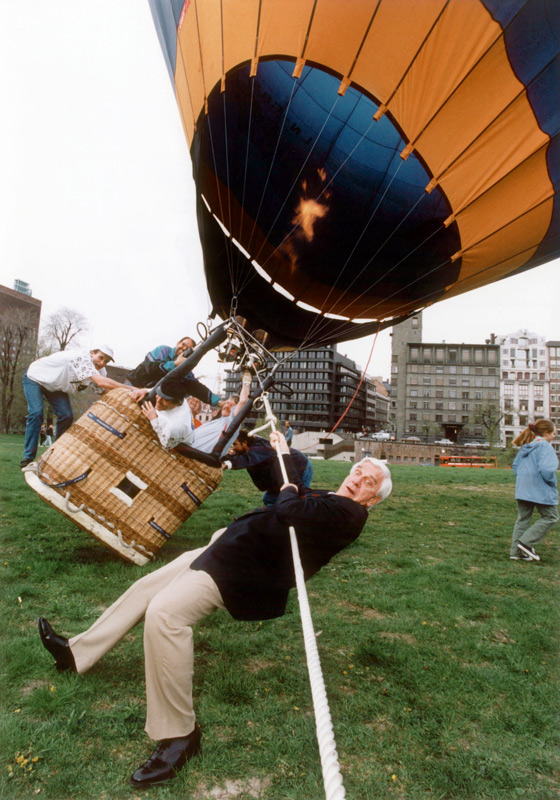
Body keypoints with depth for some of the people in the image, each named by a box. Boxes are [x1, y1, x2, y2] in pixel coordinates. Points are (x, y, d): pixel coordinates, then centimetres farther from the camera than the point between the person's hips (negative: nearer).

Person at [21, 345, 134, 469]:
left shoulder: (99, 370, -13)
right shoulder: (83, 358, -40)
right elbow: (101, 382, -51)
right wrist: (130, 388, -50)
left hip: (54, 385, 7)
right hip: (34, 376, -7)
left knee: (66, 416, -7)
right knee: (36, 413, -20)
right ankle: (28, 458, -11)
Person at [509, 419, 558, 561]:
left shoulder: (525, 446, 11)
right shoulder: (545, 446, -14)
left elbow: (515, 465, 16)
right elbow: (546, 468, -24)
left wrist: (522, 479, 16)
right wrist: (552, 482, -8)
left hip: (522, 489, 8)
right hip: (541, 490, -8)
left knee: (522, 519, 13)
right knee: (550, 517, 8)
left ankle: (516, 551, 13)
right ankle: (526, 542, -1)